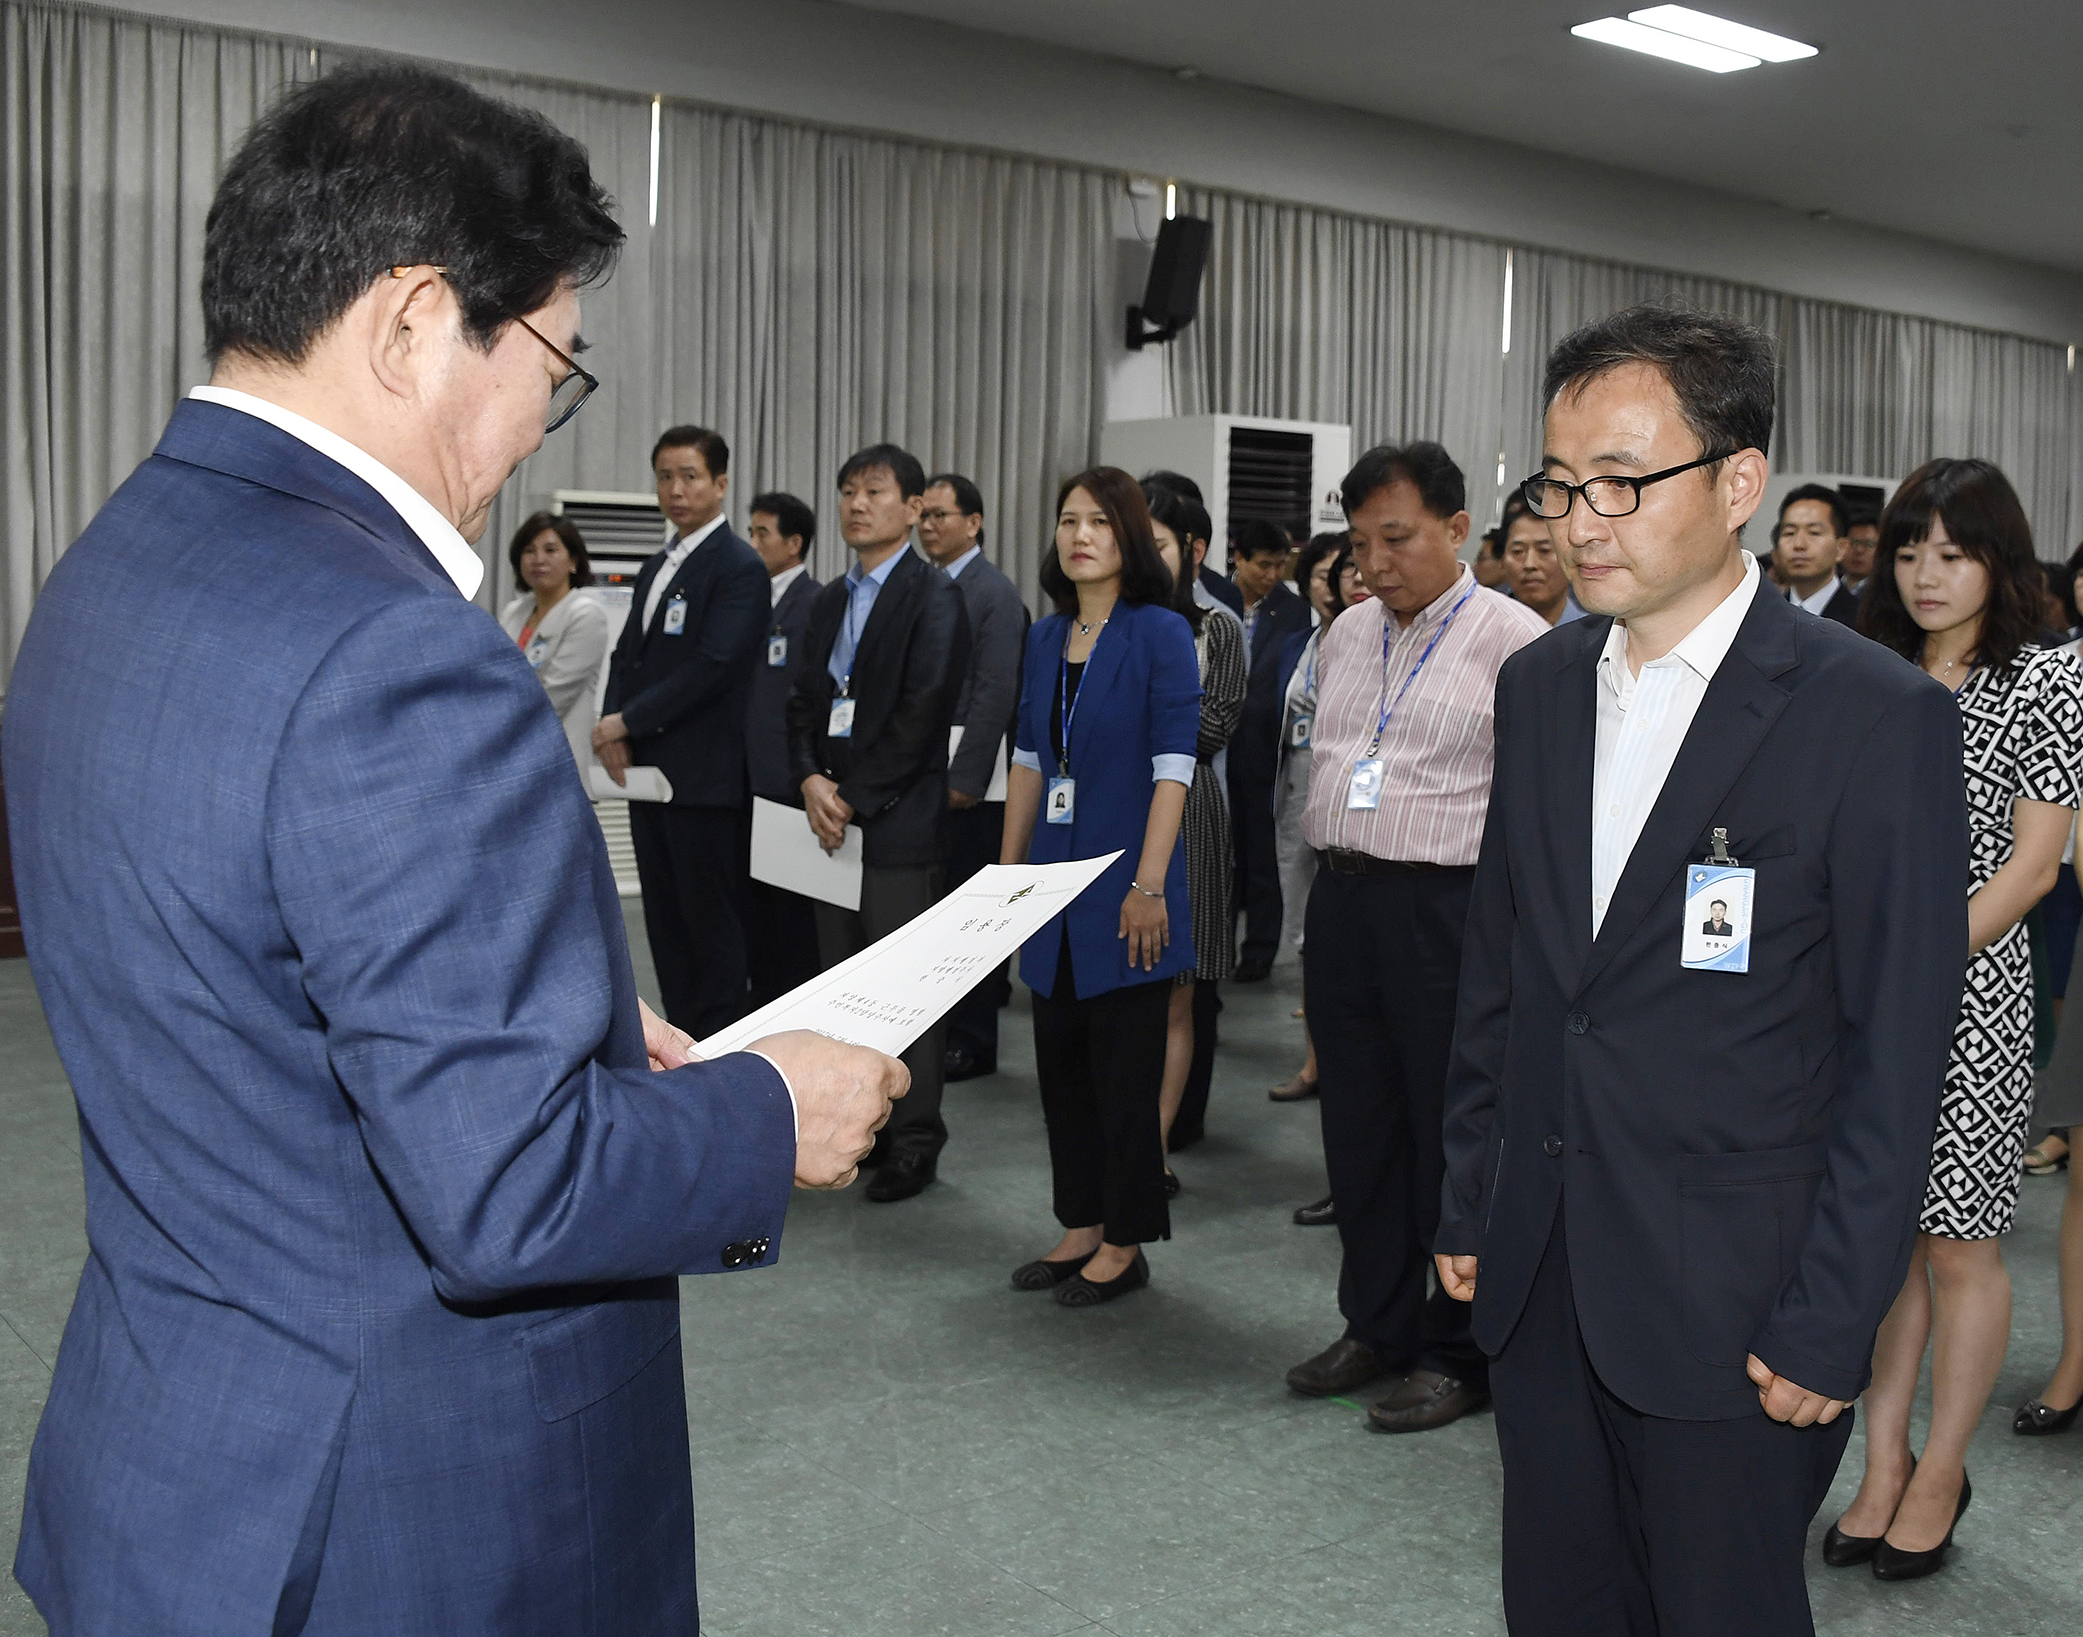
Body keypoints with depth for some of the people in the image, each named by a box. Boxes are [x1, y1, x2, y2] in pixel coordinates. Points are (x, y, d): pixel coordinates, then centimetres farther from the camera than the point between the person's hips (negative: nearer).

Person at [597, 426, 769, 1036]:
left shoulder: (740, 567, -10)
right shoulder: (657, 567, 17)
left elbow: (712, 666, -19)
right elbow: (628, 653, 16)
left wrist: (628, 722, -14)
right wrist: (613, 726, -2)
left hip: (707, 777, -8)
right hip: (650, 771, 8)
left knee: (713, 922, -2)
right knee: (665, 918, 13)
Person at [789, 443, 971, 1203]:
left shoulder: (934, 597, -6)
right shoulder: (830, 601, 18)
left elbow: (920, 714, -14)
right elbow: (806, 701, 15)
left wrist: (855, 799, -14)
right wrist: (810, 779, -4)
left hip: (900, 821, -7)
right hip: (832, 817, 7)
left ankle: (914, 1141, 6)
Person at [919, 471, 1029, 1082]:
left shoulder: (995, 593, -9)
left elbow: (995, 693, -16)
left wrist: (966, 778, -19)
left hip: (968, 779, -7)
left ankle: (972, 1042, 9)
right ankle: (932, 1028, 20)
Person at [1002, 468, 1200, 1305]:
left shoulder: (1160, 633, -9)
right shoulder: (1046, 638, 9)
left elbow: (1173, 766, -13)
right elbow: (1028, 759, 13)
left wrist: (1149, 886, -18)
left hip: (1122, 888, -6)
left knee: (1124, 1067, 2)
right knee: (1061, 1061, 12)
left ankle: (1124, 1244, 15)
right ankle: (1081, 1227, 26)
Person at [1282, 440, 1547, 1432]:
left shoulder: (1514, 641, -8)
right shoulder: (1346, 635, 14)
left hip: (1448, 906, -7)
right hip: (1342, 900, 7)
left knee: (1452, 1134, 2)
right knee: (1357, 1126, 14)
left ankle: (1457, 1354, 16)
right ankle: (1375, 1325, 29)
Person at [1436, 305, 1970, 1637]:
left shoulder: (1881, 717, -13)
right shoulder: (1539, 687, 6)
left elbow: (1896, 1061, -12)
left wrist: (1830, 1326, -12)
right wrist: (1469, 1202, 12)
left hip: (1733, 1302, -5)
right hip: (1539, 1275, 5)